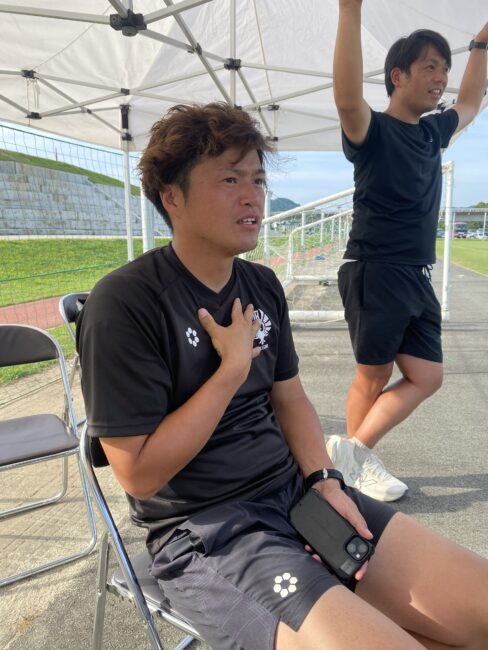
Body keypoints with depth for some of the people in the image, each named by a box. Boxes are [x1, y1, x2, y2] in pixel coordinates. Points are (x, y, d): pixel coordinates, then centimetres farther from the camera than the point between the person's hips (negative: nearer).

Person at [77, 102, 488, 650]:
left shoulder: (263, 286, 6)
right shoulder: (123, 304, -15)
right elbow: (138, 474, -16)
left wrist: (325, 481, -3)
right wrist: (232, 368, -16)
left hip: (296, 491, 6)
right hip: (202, 532, -6)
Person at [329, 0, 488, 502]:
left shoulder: (432, 131, 16)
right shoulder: (373, 130, -6)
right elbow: (347, 97, -28)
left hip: (417, 277, 8)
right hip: (373, 273, -8)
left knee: (425, 377, 4)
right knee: (374, 375, 2)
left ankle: (354, 451, 11)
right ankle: (357, 461, 20)